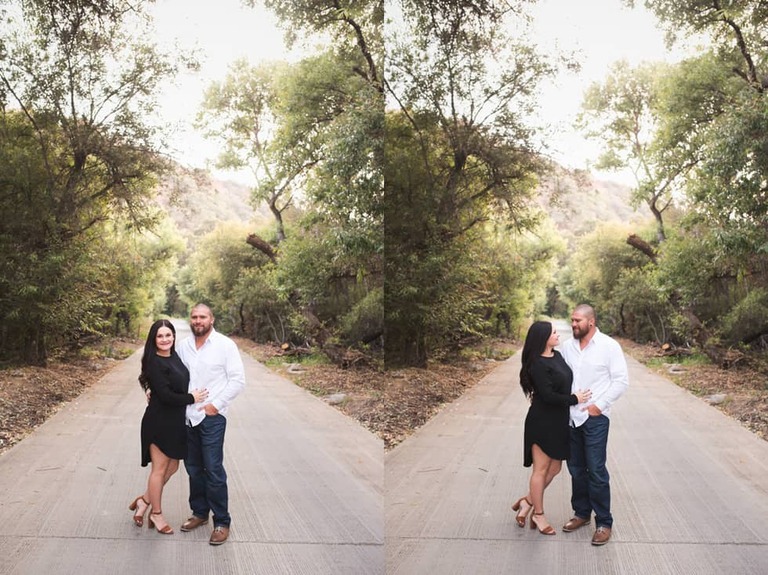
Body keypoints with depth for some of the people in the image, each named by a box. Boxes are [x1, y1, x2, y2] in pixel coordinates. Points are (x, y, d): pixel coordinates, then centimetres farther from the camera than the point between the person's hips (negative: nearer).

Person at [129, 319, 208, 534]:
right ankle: (156, 514, 21)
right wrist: (191, 398, -12)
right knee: (160, 469, 5)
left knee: (172, 467, 15)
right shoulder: (154, 363, -17)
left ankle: (144, 501, 31)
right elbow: (165, 395, -21)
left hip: (176, 422, 8)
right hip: (159, 422, -7)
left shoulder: (175, 356, 5)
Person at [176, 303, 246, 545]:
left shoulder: (225, 345, -7)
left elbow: (237, 380, -8)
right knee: (193, 468, 14)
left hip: (212, 417, -5)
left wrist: (216, 404, -13)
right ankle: (199, 512, 29)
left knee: (213, 470, -6)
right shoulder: (184, 346, 7)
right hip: (187, 416, 5)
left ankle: (222, 522, 5)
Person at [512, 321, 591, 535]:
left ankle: (527, 502, 29)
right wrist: (574, 399, -13)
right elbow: (547, 395, -22)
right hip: (542, 422, -8)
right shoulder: (538, 364, -18)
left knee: (554, 468, 14)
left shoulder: (557, 355, 6)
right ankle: (538, 514, 19)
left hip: (559, 422, 8)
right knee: (541, 469, 5)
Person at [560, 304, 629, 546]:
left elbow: (621, 380, -8)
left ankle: (604, 523, 6)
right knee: (576, 469, 13)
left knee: (596, 471, -4)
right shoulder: (568, 346, 7)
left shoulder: (609, 346, -7)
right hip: (571, 416, 5)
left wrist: (599, 405, -12)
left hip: (595, 417, -5)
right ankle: (581, 513, 28)